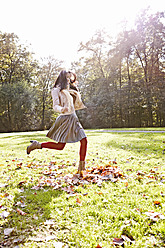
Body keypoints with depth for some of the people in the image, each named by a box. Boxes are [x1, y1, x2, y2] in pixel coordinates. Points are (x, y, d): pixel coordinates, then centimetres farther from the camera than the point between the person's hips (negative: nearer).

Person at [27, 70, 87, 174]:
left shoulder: (69, 90, 19)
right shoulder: (56, 90, -3)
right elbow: (55, 106, -13)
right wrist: (62, 109, -36)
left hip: (73, 118, 8)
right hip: (65, 119, -7)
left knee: (84, 140, -3)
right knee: (60, 146, -7)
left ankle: (82, 166, 5)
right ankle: (38, 145, 10)